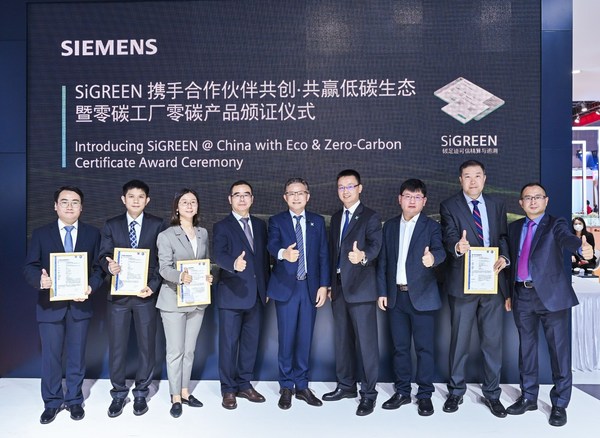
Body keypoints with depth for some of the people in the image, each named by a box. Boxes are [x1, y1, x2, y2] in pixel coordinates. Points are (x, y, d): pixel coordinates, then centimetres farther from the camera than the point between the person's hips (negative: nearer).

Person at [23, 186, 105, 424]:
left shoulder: (93, 233, 3)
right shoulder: (41, 234, 2)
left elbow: (99, 267, 0)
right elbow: (29, 267, -2)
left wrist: (91, 287, -18)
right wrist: (40, 279, -24)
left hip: (80, 303, 0)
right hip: (50, 304, 0)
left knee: (77, 355, 12)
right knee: (51, 356, 8)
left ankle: (74, 400, 28)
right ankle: (52, 402, 26)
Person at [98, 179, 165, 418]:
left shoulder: (157, 225, 1)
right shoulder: (111, 225, 6)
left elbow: (162, 260, -2)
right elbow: (104, 255, 1)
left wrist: (152, 285, -14)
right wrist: (109, 266, -22)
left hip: (146, 293, -1)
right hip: (119, 293, 1)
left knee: (146, 345, 8)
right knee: (117, 346, 7)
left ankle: (141, 393, 25)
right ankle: (118, 393, 25)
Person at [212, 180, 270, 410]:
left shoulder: (260, 225, 12)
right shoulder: (222, 227, -4)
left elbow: (265, 257, 14)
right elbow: (219, 255, -20)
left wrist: (266, 288, 12)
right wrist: (234, 264, -42)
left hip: (256, 295, 5)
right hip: (232, 295, -5)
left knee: (251, 341, 13)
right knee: (229, 343, 4)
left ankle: (244, 384, 28)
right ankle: (228, 389, 18)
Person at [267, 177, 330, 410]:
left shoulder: (318, 221, 8)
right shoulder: (276, 221, 1)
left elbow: (323, 255, 6)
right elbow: (272, 245, -19)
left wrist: (324, 285, -2)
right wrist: (283, 253, -42)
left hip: (310, 287, 2)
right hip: (286, 287, -2)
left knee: (305, 338, 9)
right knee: (286, 338, 3)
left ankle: (302, 386, 24)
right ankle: (286, 387, 19)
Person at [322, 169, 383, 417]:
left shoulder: (370, 217, -6)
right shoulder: (336, 218, 14)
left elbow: (375, 245, -22)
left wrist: (363, 256, -44)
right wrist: (330, 284, 13)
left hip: (361, 288, -7)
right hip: (338, 287, 7)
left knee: (366, 341, -2)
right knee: (342, 339, 15)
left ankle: (368, 393, 10)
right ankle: (346, 385, 29)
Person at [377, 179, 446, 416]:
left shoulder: (431, 226, -1)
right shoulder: (390, 226, 9)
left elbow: (439, 250, -20)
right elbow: (382, 261, 9)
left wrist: (432, 257, -44)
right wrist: (382, 292, 4)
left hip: (422, 296, -3)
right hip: (395, 296, 3)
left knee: (424, 347, 3)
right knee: (400, 347, 12)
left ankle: (425, 394, 17)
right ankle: (402, 392, 25)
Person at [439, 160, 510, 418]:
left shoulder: (496, 205, 11)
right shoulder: (449, 206, -2)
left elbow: (503, 237, 9)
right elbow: (449, 237, -15)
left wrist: (504, 257, -11)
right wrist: (457, 247, -38)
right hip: (463, 283, -3)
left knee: (492, 340, 9)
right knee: (459, 340, 9)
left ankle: (492, 393, 26)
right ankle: (456, 391, 25)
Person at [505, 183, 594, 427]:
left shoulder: (556, 224, -2)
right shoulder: (515, 228, 12)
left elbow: (567, 239, -24)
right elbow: (512, 259, 12)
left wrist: (582, 247, -47)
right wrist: (508, 292, 10)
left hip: (551, 294, -4)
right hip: (522, 295, 4)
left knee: (559, 349, 2)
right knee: (526, 348, 13)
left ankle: (559, 404, 17)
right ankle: (528, 397, 27)